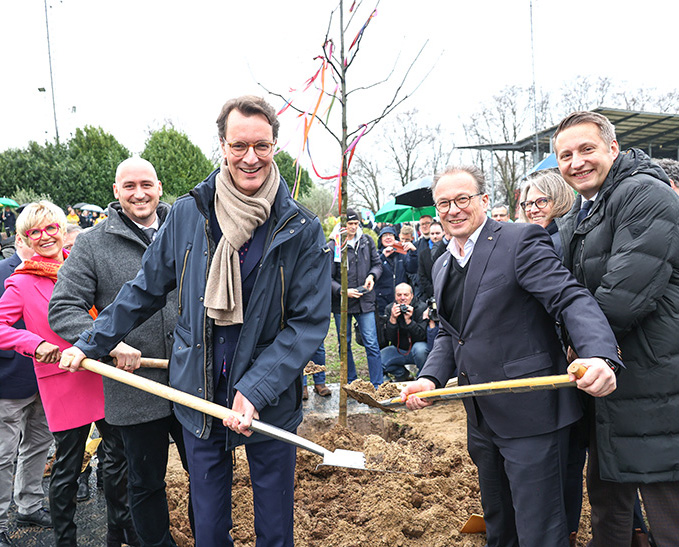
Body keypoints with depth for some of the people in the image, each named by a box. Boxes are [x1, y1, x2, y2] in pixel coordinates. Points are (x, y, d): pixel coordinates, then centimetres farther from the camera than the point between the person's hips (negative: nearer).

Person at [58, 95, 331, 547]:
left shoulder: (302, 230, -10)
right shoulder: (188, 214, -3)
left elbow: (310, 321, -12)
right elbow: (145, 289, 9)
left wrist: (255, 390, -19)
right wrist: (91, 344, 11)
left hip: (271, 402, -1)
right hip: (199, 395, 2)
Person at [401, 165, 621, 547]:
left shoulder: (521, 240, -12)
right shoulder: (442, 266, 12)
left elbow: (572, 300, -21)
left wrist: (600, 355, -40)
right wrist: (430, 378, -3)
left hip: (531, 414, -7)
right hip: (482, 418, 8)